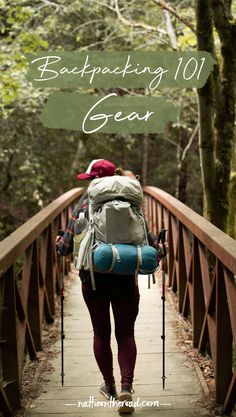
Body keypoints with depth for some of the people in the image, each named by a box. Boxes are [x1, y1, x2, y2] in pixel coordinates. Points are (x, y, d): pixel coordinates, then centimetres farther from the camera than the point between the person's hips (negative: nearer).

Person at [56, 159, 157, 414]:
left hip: (93, 279, -1)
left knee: (101, 334, 15)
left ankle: (109, 386, 27)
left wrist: (58, 243, 20)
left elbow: (66, 247, -3)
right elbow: (148, 242, -2)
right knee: (126, 334, 10)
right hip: (125, 280, 1)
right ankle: (126, 387, -7)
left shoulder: (84, 206, -4)